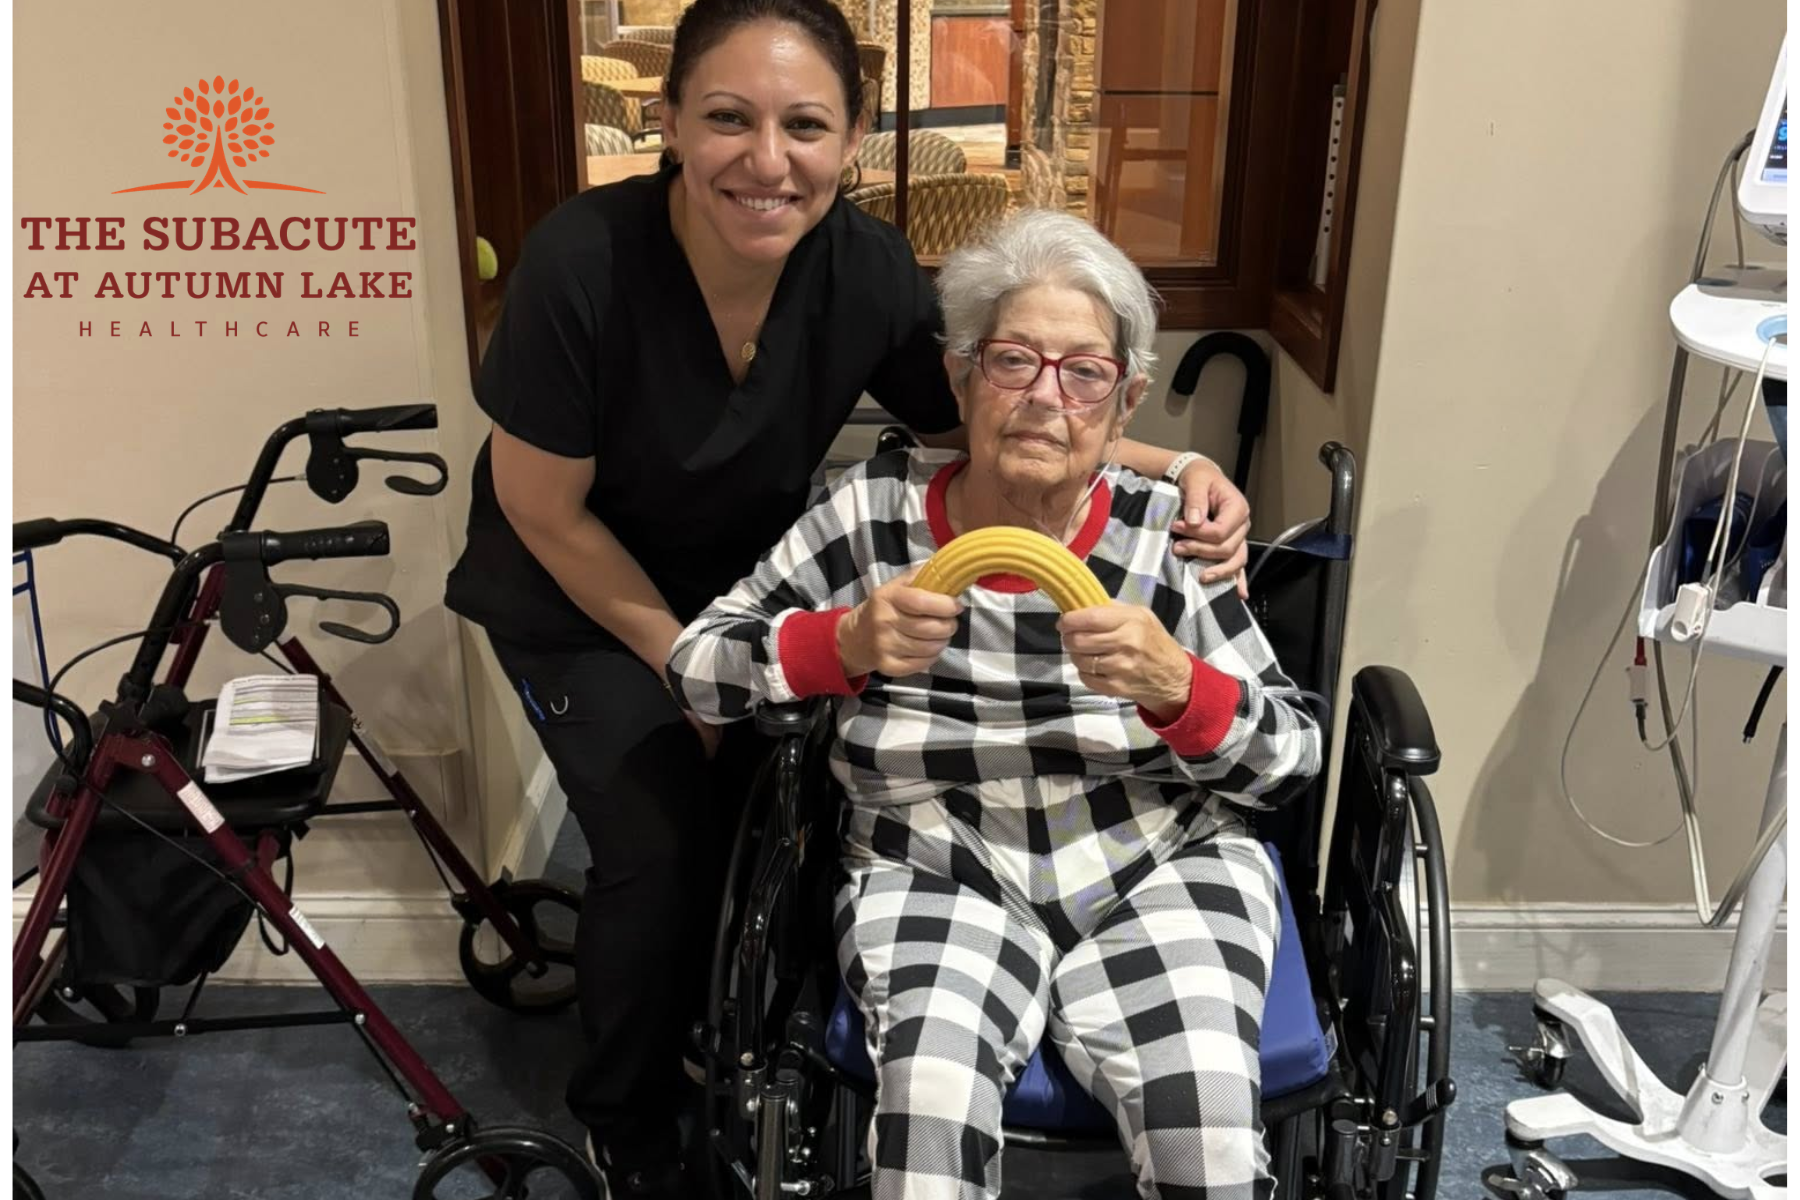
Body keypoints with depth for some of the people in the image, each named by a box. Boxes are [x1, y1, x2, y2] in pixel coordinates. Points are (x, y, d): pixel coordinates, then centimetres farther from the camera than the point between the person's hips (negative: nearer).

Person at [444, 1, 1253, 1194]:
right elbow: (545, 508, -21)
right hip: (582, 596, -3)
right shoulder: (583, 261, -33)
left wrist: (1176, 469, -26)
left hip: (746, 580, 3)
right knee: (660, 849, -10)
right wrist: (679, 661, -12)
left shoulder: (868, 268, -22)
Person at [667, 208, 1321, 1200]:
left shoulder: (1163, 533, -4)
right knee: (930, 1098, -30)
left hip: (1158, 868, 1)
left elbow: (1294, 758, -1)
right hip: (936, 877, 0)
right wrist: (847, 644, -20)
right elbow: (695, 668, -1)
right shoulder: (876, 511, -4)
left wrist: (1174, 685, -22)